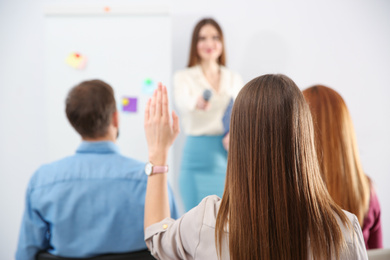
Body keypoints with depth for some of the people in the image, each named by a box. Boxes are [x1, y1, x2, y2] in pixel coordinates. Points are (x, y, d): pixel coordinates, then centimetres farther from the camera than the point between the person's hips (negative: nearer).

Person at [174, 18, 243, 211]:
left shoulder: (234, 79, 13)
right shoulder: (184, 77, 1)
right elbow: (182, 102, -21)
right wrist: (197, 102, -44)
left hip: (229, 159, 3)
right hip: (198, 158, -3)